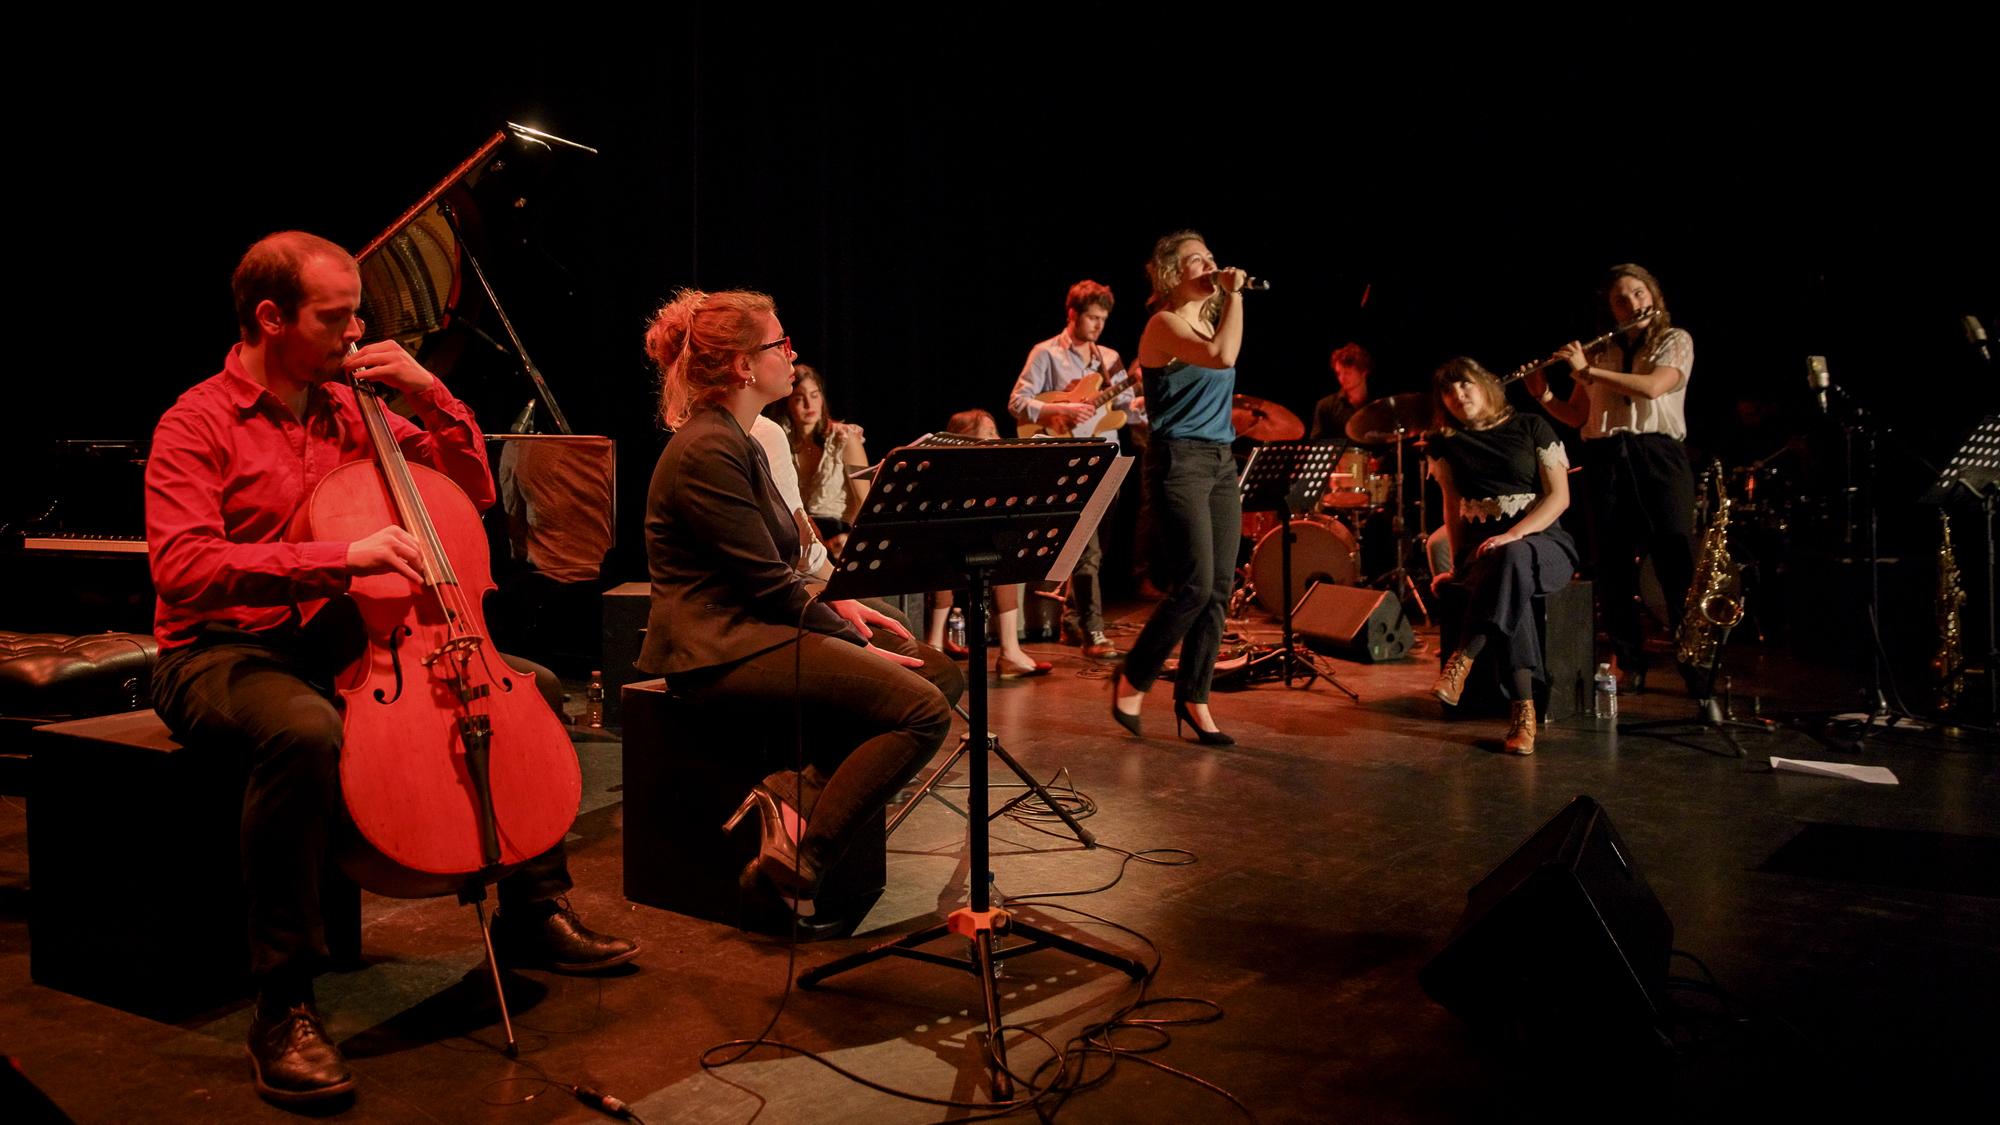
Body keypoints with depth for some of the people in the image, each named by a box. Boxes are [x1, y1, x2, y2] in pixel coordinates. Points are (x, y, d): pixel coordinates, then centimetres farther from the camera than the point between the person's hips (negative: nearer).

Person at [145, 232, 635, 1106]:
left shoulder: (350, 411, 10)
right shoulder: (198, 425, -9)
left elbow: (473, 491, 13)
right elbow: (183, 565, -25)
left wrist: (431, 396, -2)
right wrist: (341, 558, -35)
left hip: (337, 639, 7)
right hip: (222, 653, -7)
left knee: (534, 686, 0)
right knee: (305, 731, -42)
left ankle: (533, 915, 14)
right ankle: (284, 1008, -28)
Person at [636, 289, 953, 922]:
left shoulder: (737, 441, 17)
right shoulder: (707, 452, -15)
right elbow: (770, 584, -17)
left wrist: (836, 605, 7)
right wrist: (858, 644, -9)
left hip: (750, 628, 11)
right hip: (721, 650, -11)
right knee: (923, 712, -21)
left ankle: (793, 793, -6)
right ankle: (797, 866, -15)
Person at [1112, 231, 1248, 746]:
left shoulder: (1207, 319, 18)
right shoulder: (1165, 323, -9)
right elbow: (1223, 356, -26)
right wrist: (1234, 295, -17)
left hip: (1221, 460, 9)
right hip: (1179, 460, -9)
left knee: (1220, 588, 4)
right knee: (1194, 585, -12)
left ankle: (1192, 697, 12)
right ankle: (1132, 680, 7)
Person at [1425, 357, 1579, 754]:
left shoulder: (1530, 427, 2)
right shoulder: (1445, 443, 10)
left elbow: (1560, 496, -5)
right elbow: (1453, 506, 12)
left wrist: (1514, 534, -21)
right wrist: (1458, 561, -2)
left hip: (1542, 540, -1)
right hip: (1482, 547, 2)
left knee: (1511, 558, -41)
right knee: (1509, 581, -38)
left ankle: (1462, 661, -40)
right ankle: (1522, 710, -43)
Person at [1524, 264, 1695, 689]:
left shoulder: (1676, 341, 7)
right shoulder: (1598, 352, 15)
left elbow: (1652, 387, -13)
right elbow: (1576, 418, 17)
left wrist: (1586, 371, -10)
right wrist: (1544, 396, -1)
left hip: (1659, 455, -3)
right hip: (1605, 461, 3)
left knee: (1677, 561, -9)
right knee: (1614, 565, 2)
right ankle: (1628, 662, 10)